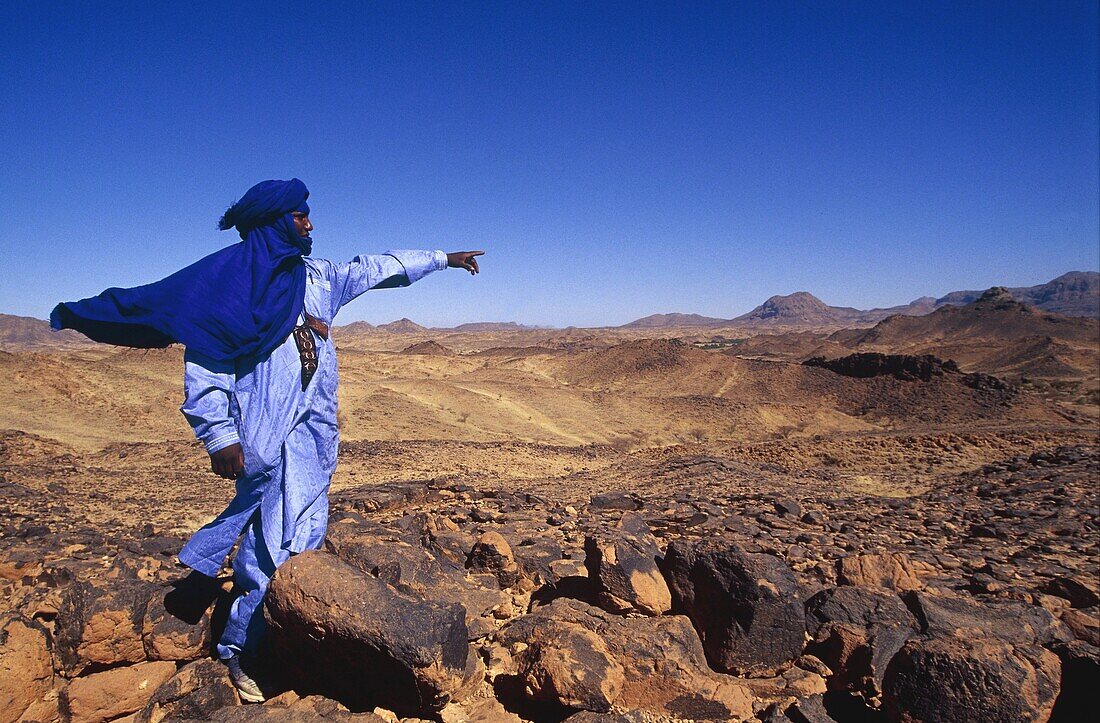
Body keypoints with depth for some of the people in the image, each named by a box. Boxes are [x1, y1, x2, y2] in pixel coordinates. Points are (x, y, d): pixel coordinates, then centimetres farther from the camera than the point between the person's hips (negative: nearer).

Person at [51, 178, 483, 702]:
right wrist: (219, 436, -15)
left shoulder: (317, 275, 16)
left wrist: (442, 258, 33)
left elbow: (379, 268, 27)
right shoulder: (231, 274, -4)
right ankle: (241, 650, 12)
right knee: (273, 543, -5)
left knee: (305, 536, 7)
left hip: (315, 430, 7)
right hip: (266, 433, -7)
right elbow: (205, 360, -8)